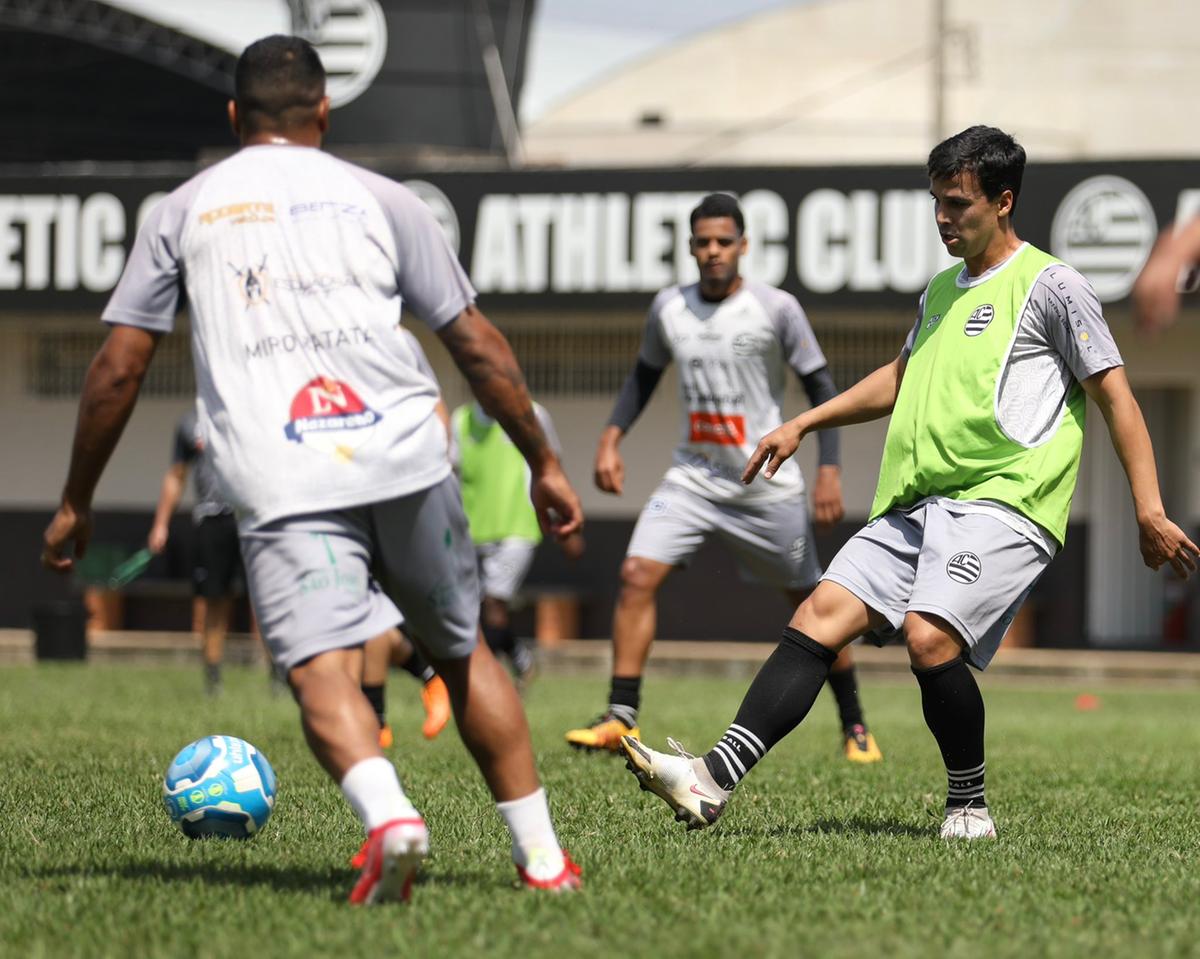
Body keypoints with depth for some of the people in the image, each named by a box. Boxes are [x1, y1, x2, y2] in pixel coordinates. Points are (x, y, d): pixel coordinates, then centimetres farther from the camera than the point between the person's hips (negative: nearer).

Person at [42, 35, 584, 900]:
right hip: (406, 454, 2)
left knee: (322, 669, -12)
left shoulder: (183, 211, 16)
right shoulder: (377, 197, 16)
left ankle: (387, 814, -40)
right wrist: (543, 462, 22)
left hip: (278, 481, -2)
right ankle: (542, 853, 15)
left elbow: (118, 367, 12)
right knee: (462, 650, 18)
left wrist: (76, 503, 21)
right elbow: (477, 343, 14)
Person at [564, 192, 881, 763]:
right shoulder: (668, 308, 2)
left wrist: (829, 470, -13)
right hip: (693, 476, 3)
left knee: (808, 600, 7)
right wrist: (611, 439, 5)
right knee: (637, 575, -16)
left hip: (767, 484, -3)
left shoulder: (776, 309, -9)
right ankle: (620, 718, -14)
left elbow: (820, 387, -5)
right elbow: (645, 374, 18)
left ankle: (854, 725, 25)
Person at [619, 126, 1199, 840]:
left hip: (1004, 501, -7)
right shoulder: (942, 290, 22)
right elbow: (902, 378, 39)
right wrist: (803, 425, 37)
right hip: (918, 506, 7)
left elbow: (1115, 394, -1)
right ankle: (713, 780, -19)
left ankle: (970, 806, -6)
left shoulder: (1050, 285, 0)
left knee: (929, 637, -26)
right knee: (821, 615, -9)